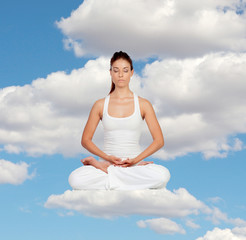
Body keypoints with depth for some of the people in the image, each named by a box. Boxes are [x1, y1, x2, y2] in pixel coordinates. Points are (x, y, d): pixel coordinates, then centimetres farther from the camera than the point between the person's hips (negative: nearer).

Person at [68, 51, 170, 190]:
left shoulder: (143, 104, 5)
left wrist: (135, 160, -11)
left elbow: (159, 141, 1)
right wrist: (107, 157, -9)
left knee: (163, 175, -34)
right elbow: (85, 140, 8)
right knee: (75, 179, -33)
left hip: (135, 164, 2)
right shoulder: (100, 105, 7)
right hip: (107, 162, -2)